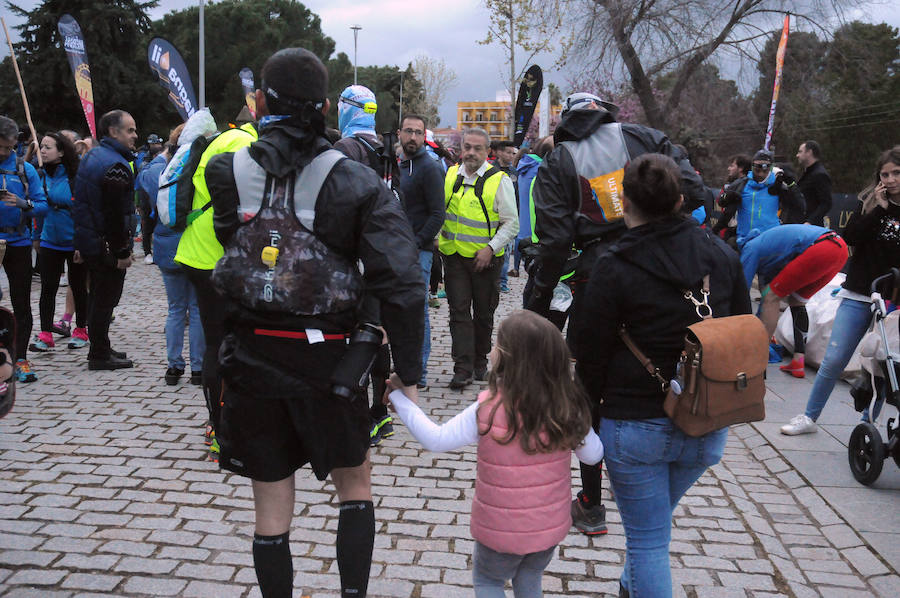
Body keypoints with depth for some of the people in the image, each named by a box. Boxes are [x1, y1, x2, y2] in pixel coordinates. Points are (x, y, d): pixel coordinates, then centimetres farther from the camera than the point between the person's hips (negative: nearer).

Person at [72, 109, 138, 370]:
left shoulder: (91, 156, 13)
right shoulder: (115, 165, -19)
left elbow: (82, 202, 18)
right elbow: (116, 213, -24)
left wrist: (81, 243, 22)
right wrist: (122, 252, -20)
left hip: (87, 239, 10)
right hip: (107, 246, -10)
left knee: (97, 297, 18)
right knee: (105, 298, -1)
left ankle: (98, 349, 29)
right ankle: (100, 355, 7)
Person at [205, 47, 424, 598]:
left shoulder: (226, 171, -2)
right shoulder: (357, 183, -8)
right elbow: (401, 284, -15)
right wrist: (408, 374, -7)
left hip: (250, 359, 2)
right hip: (324, 359, -1)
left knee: (272, 506, 14)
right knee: (356, 485, 21)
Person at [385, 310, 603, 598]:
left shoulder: (488, 411, -26)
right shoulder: (566, 407, -16)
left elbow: (435, 439, -18)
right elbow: (593, 454, -5)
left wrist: (398, 395, -10)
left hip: (501, 531, -3)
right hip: (551, 527, 4)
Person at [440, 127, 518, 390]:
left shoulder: (499, 180, -7)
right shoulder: (450, 175, 5)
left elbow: (511, 223, -6)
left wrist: (490, 248, -16)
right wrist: (436, 238, 4)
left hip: (485, 258, -2)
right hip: (454, 255, 2)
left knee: (483, 314, 10)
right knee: (459, 311, -2)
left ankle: (480, 361, 28)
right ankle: (463, 368, 0)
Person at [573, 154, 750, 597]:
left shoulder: (614, 268, -14)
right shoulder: (722, 255, 0)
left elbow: (591, 356, -9)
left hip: (635, 425, -6)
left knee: (648, 539, 8)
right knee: (652, 520, 29)